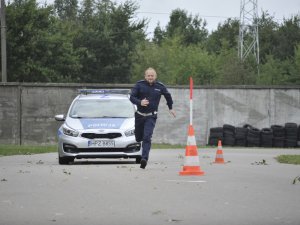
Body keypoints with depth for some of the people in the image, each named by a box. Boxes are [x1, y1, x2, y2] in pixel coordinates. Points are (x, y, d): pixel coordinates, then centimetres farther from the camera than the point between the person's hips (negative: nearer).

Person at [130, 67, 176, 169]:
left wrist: (170, 108, 29)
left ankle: (144, 158, -26)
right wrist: (140, 102, -27)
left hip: (151, 116, -1)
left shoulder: (160, 86, 1)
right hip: (139, 115, 2)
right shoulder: (140, 85, -3)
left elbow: (168, 96, 19)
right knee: (138, 137, 12)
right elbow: (132, 97, -8)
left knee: (147, 137, -18)